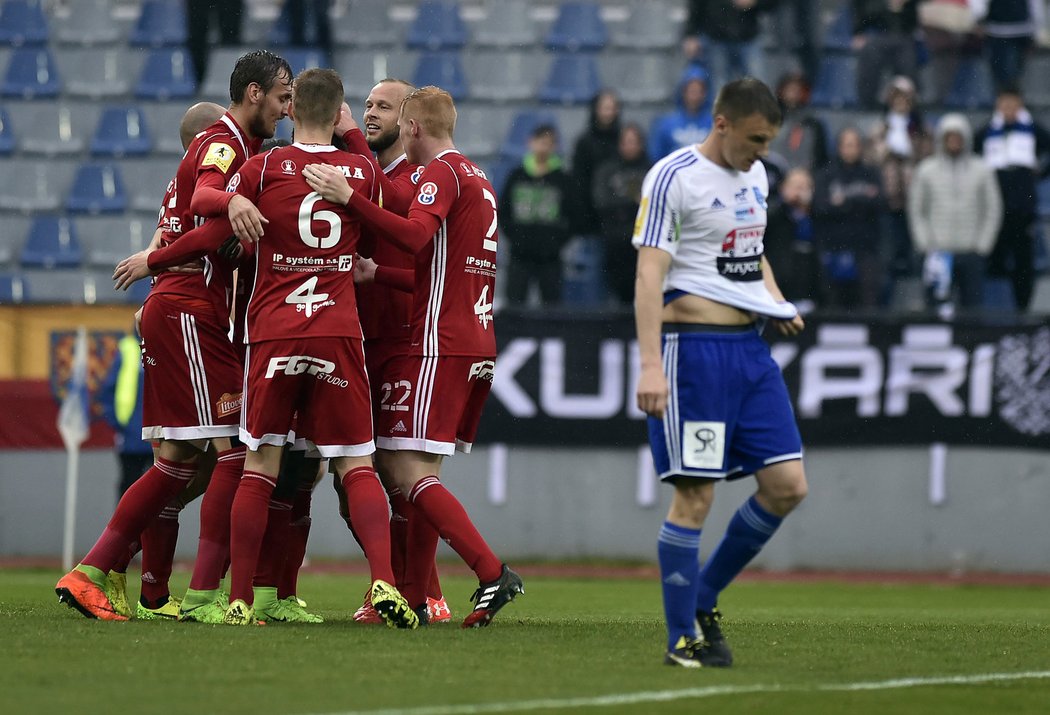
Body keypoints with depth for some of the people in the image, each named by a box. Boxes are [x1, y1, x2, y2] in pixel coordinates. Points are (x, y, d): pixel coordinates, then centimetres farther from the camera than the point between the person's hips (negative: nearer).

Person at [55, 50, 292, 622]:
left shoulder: (238, 146, 22)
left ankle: (89, 575, 8)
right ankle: (202, 594, -14)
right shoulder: (225, 143, -10)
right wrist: (231, 199, -53)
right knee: (237, 447, -11)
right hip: (189, 312, -10)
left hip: (169, 312, 10)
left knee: (177, 462, 10)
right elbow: (202, 195, -31)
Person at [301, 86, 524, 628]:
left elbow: (415, 235, -26)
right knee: (420, 472, 11)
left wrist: (349, 198, -31)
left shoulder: (441, 172, -8)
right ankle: (412, 598, 9)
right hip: (477, 344, 9)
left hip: (438, 345, -9)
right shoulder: (477, 177, 21)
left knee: (410, 473, -12)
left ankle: (492, 574, -20)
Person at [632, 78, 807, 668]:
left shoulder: (755, 175, 14)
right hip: (694, 348, -8)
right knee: (696, 495, -8)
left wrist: (779, 305, 10)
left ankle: (704, 598, 18)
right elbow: (650, 274, -15)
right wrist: (651, 365, -24)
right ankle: (682, 636, 1)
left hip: (750, 347, 8)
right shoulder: (673, 177, -10)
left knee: (787, 485, 3)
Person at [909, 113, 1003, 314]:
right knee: (936, 305, -4)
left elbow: (993, 210, 6)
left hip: (971, 254, 0)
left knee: (974, 307, -2)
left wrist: (982, 245, -2)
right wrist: (925, 244, -2)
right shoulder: (926, 171, 6)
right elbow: (916, 210, 8)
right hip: (938, 252, 0)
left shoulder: (982, 171, 5)